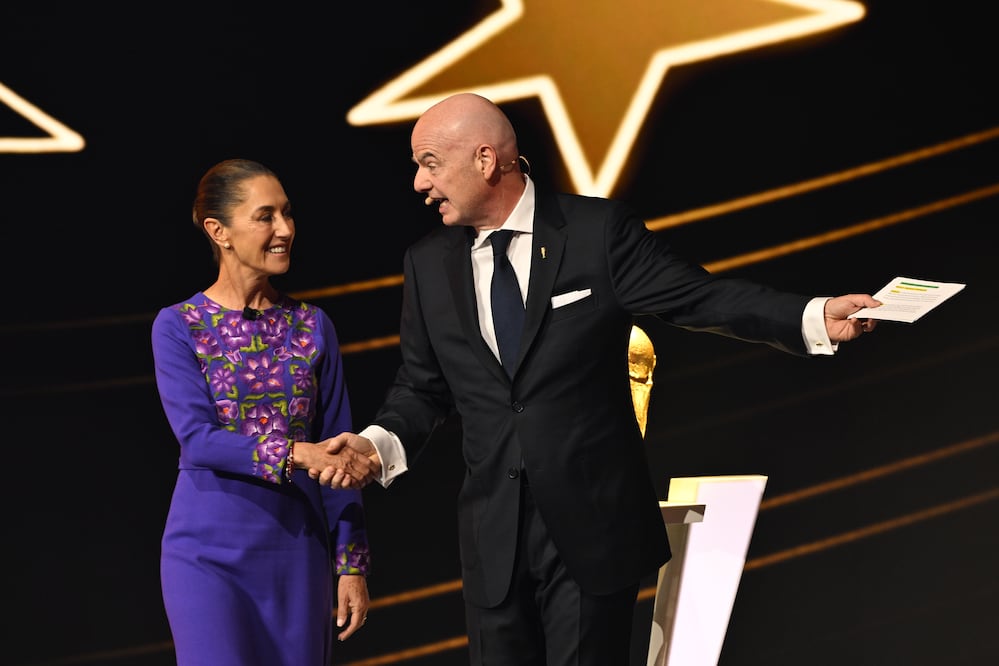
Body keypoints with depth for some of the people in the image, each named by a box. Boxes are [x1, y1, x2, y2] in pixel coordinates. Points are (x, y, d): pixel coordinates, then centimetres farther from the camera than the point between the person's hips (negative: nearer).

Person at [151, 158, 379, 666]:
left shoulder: (312, 326, 7)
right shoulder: (178, 327, -2)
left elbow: (339, 454, 6)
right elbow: (197, 439, -14)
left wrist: (352, 564, 3)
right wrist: (297, 453, -26)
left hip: (298, 552, 3)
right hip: (211, 551, -3)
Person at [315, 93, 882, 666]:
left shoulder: (600, 230, -5)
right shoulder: (427, 264, 7)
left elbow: (701, 297, -7)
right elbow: (423, 386, 12)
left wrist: (815, 318, -20)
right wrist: (381, 442, -8)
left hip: (592, 525, -4)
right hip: (491, 531, 4)